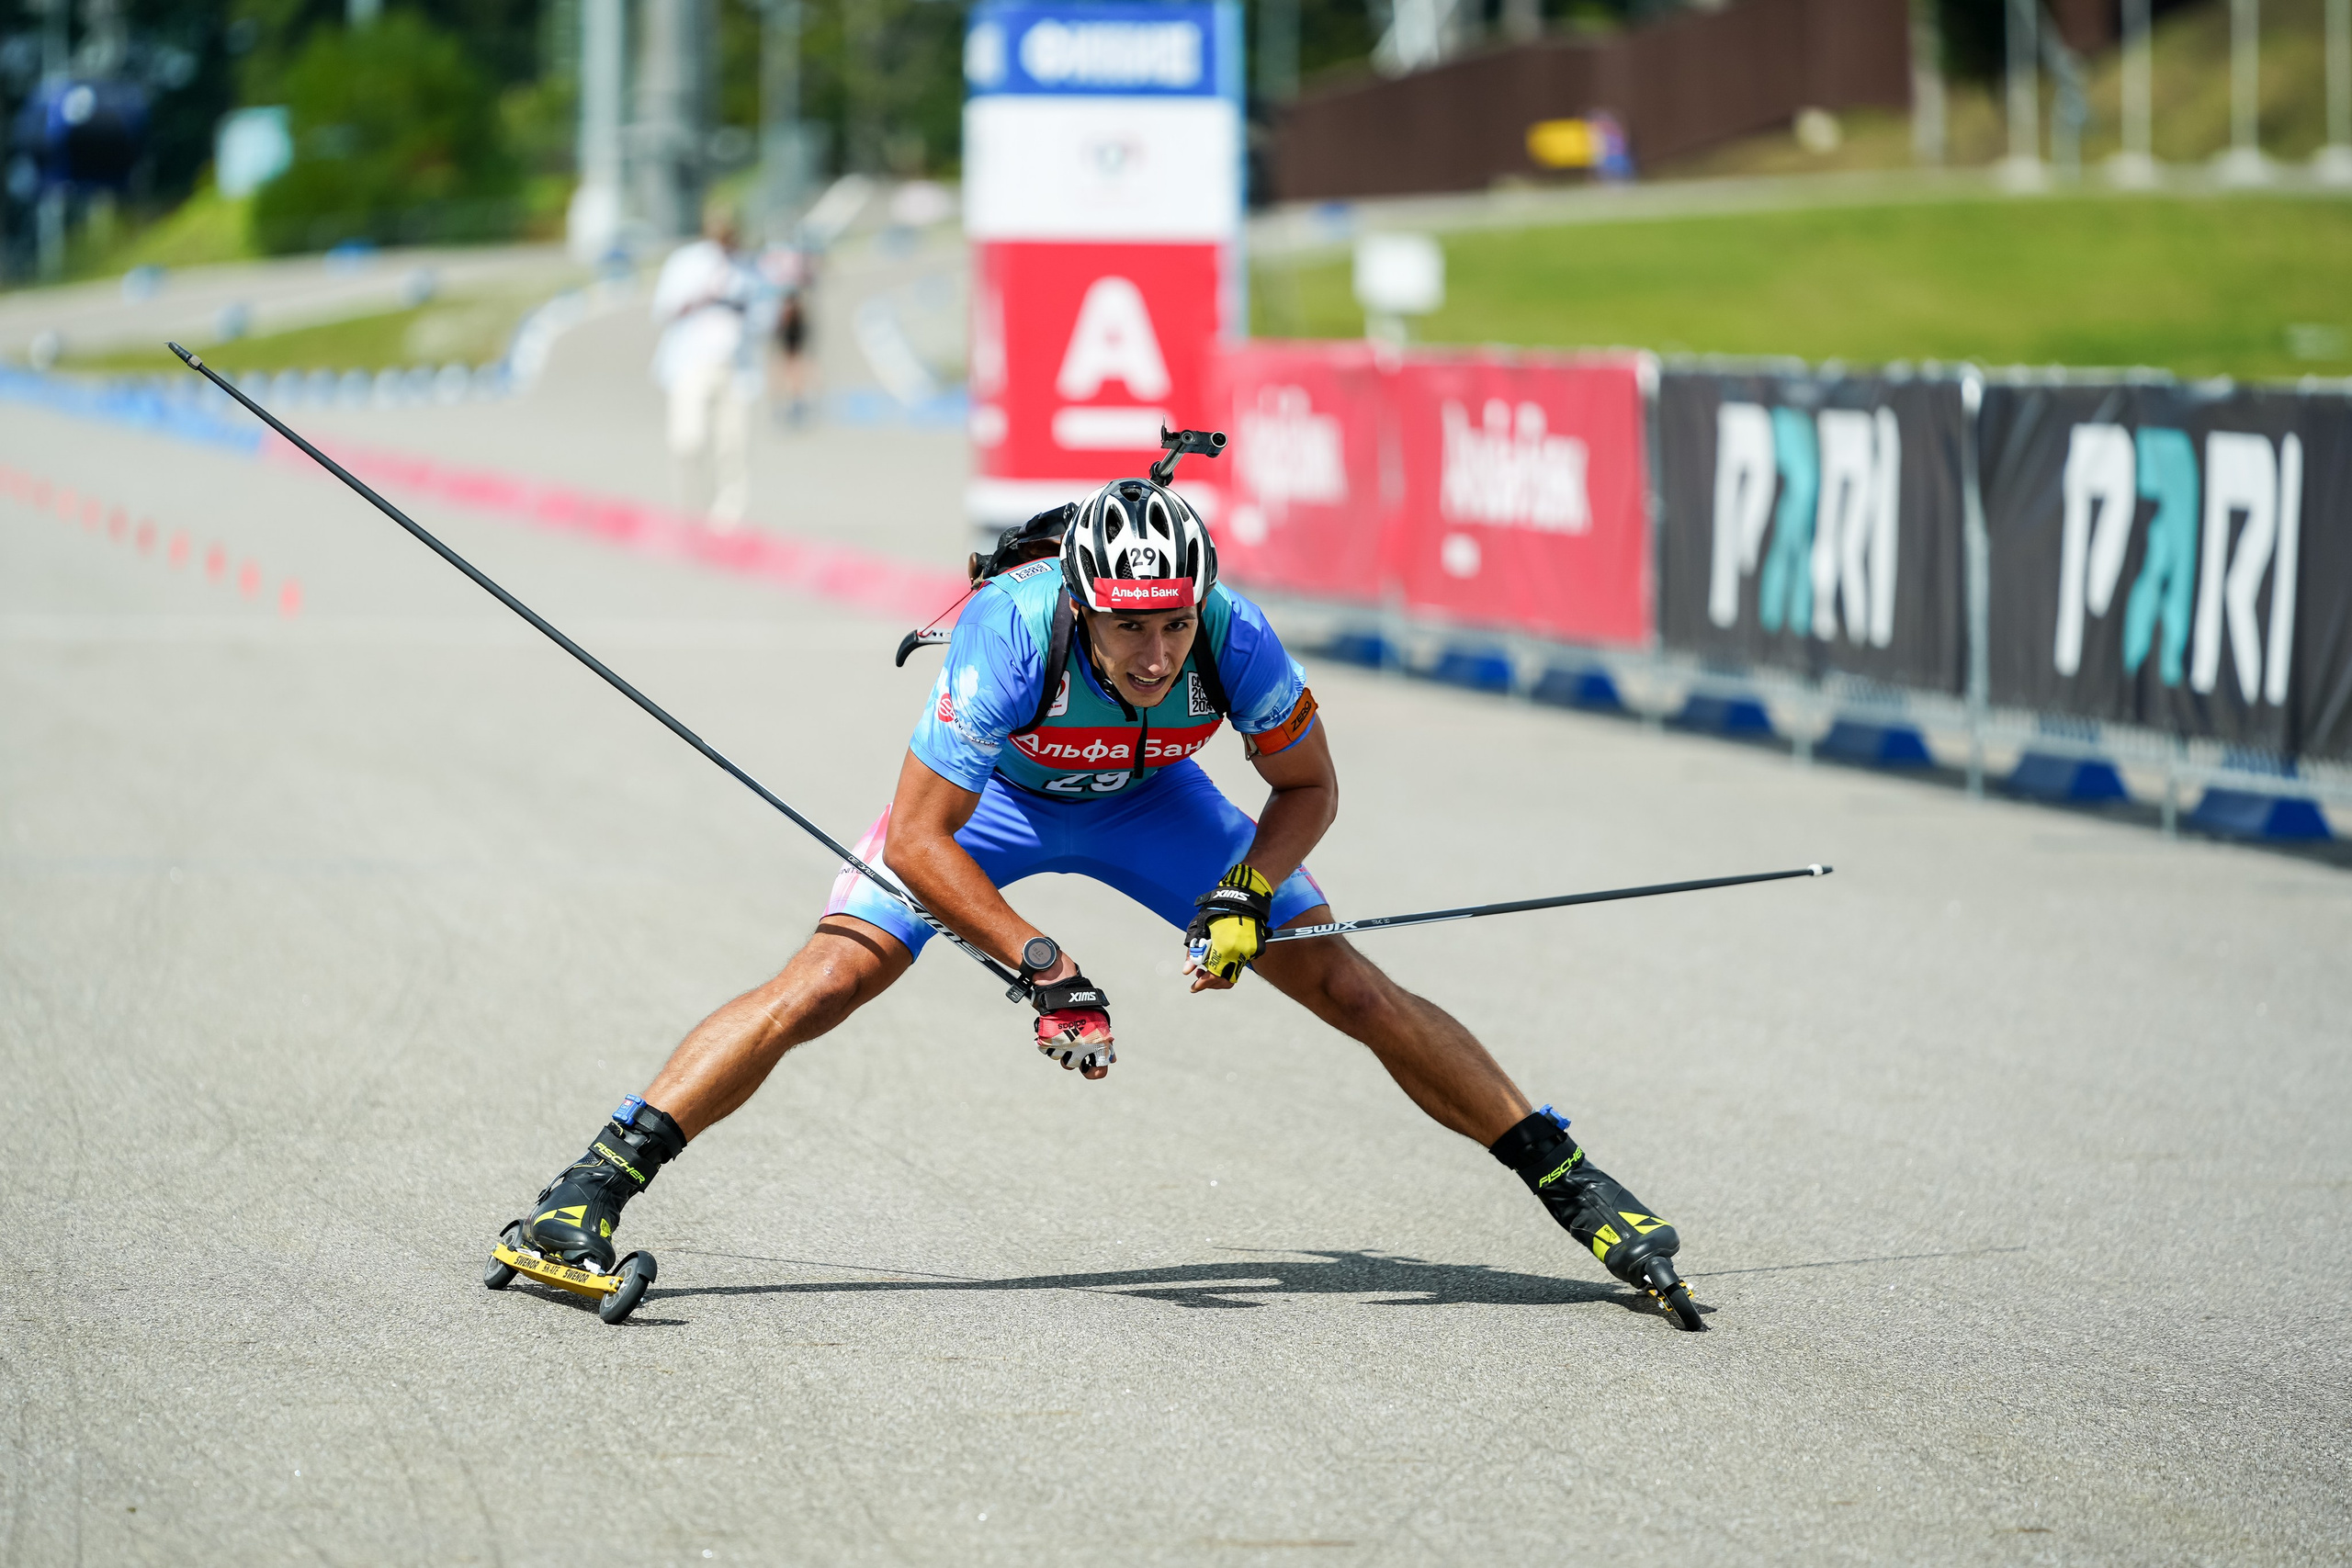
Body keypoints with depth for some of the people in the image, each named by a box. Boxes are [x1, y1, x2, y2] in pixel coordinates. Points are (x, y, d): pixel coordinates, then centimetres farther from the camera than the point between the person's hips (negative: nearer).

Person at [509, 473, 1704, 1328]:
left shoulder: (1235, 640, -32)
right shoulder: (1011, 635, -40)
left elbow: (1309, 786, -11)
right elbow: (917, 839, -34)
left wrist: (1246, 893, -28)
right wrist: (1043, 967, -38)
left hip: (1145, 798, 2)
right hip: (990, 793, -2)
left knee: (1351, 990, -4)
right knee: (821, 988, -20)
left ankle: (1574, 1188, 9)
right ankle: (588, 1193, -18)